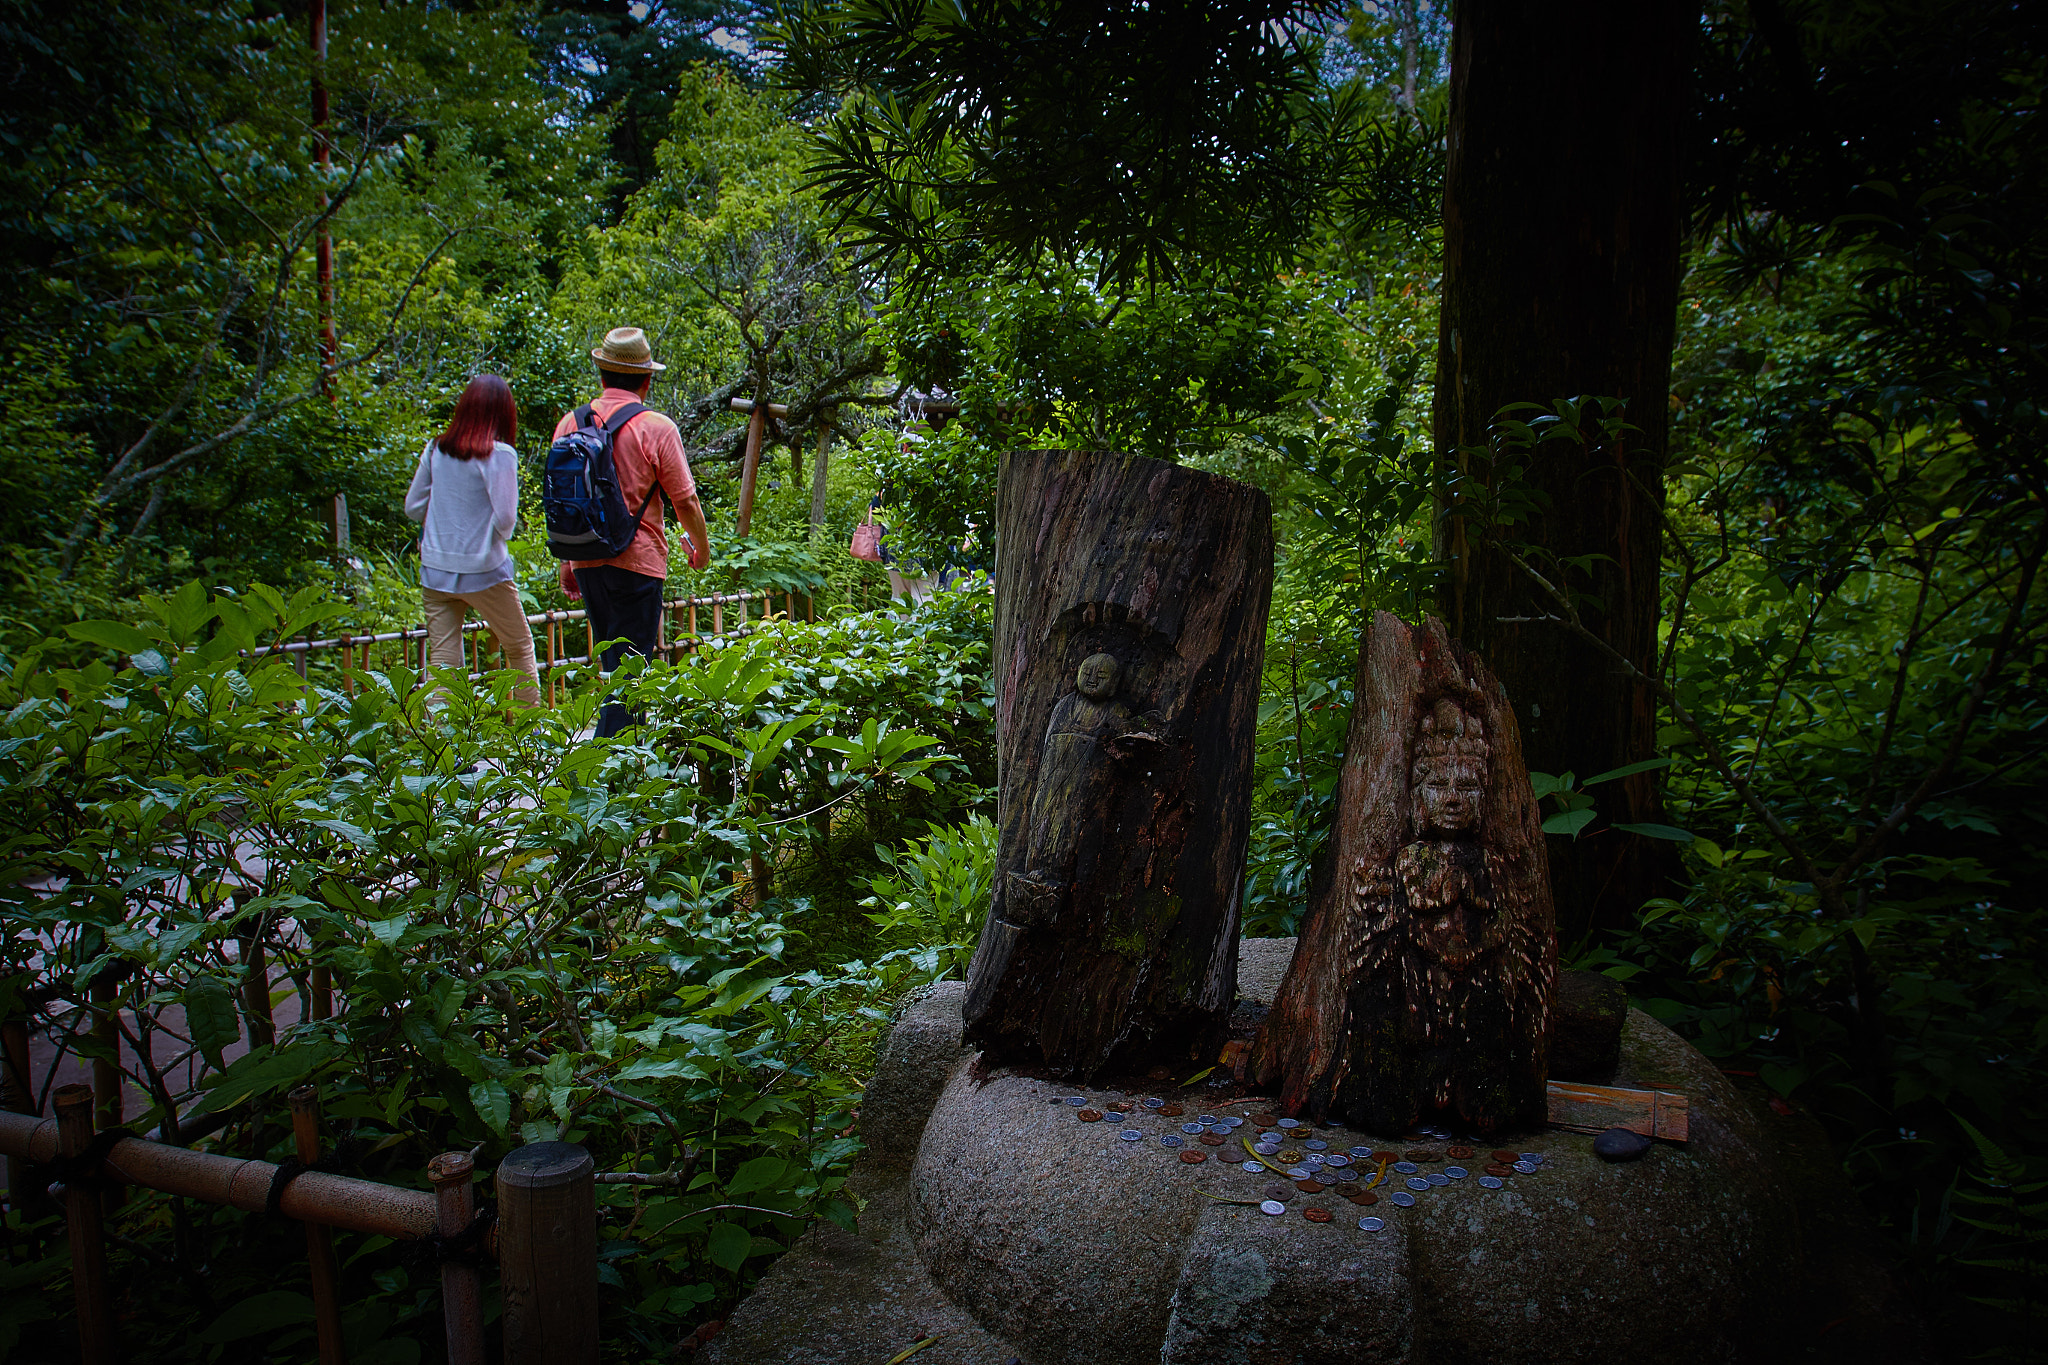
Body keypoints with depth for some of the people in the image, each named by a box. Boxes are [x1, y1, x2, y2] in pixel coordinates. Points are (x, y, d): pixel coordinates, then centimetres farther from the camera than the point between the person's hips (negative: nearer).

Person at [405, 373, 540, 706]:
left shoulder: (435, 449, 3)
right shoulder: (499, 454, -12)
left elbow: (413, 507, 8)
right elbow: (505, 518, -17)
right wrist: (501, 536, 4)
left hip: (435, 567, 4)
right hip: (483, 569, -4)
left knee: (441, 659, 7)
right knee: (520, 648, 14)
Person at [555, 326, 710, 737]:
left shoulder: (571, 423, 5)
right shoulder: (656, 428, -10)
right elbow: (685, 501, -6)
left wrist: (566, 563, 19)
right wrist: (702, 548, 11)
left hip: (586, 561, 6)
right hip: (637, 561, -5)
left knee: (611, 661, 20)